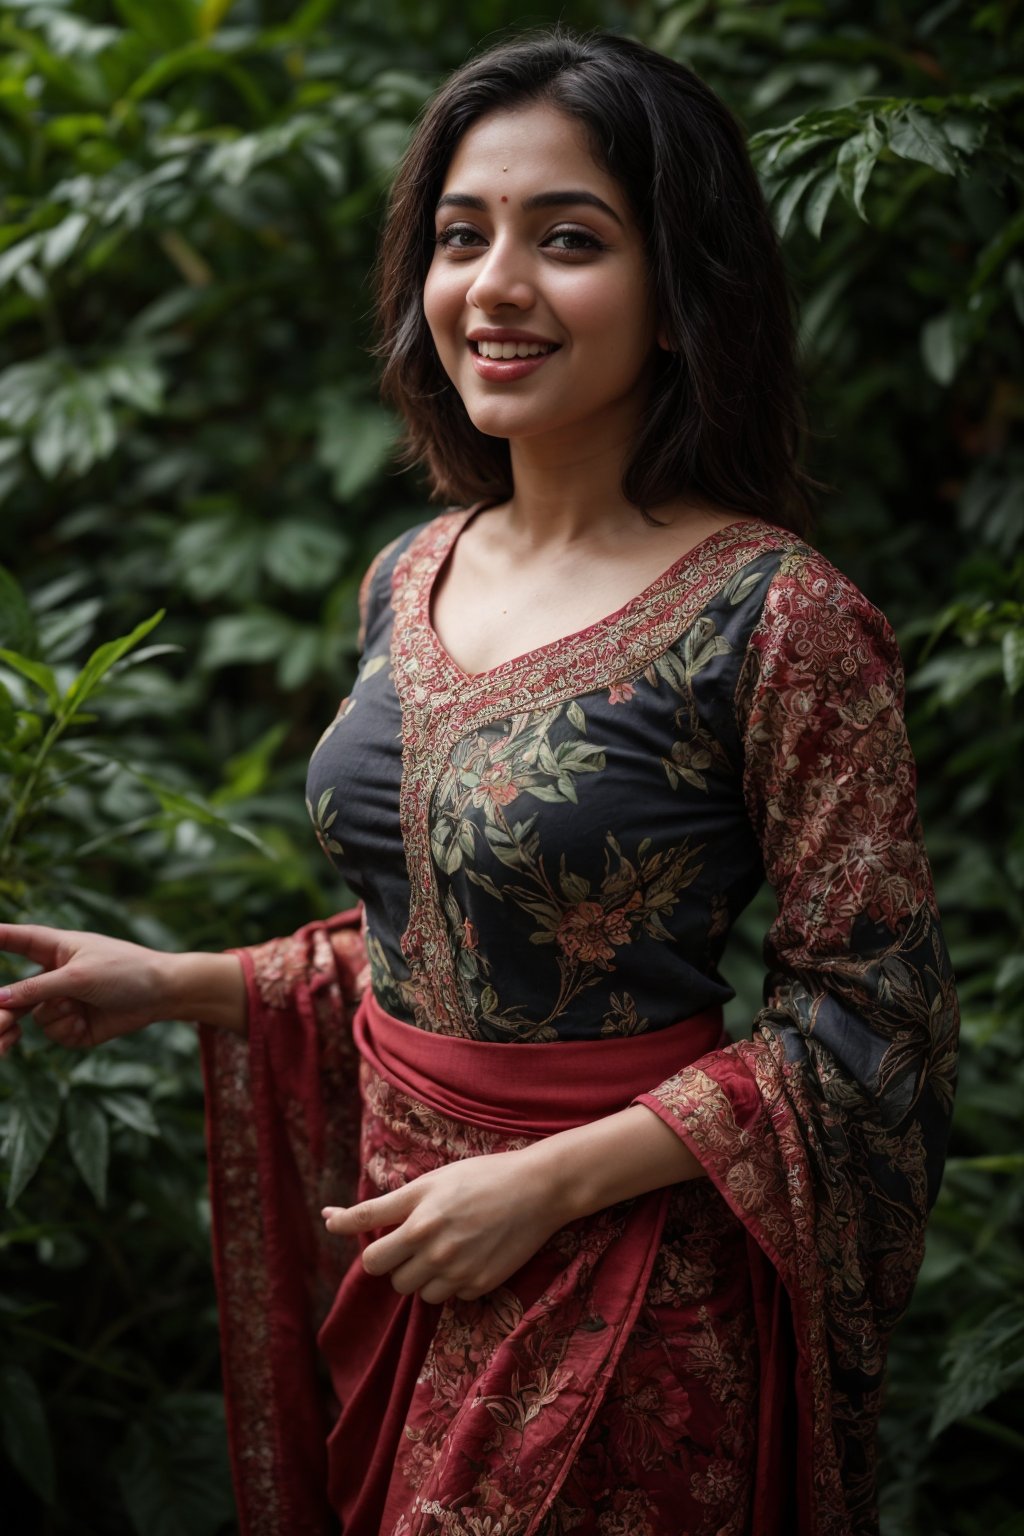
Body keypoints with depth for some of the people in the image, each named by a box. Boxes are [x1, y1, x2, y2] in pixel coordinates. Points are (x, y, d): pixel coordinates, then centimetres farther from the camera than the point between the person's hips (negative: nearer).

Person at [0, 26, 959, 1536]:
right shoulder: (411, 578, 3)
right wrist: (171, 984, 5)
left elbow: (869, 1021, -15)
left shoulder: (777, 619, -18)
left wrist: (546, 1186, -18)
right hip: (402, 1248, 6)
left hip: (621, 1282, -6)